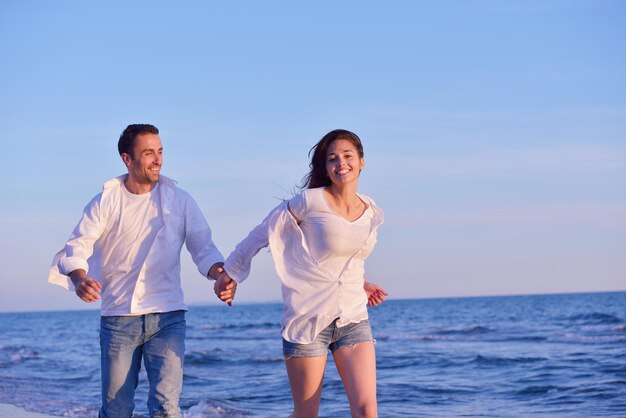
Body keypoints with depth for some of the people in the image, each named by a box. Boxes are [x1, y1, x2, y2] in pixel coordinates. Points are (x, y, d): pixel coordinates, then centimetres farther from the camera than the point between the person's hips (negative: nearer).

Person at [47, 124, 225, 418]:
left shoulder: (179, 200, 5)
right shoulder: (106, 201, 2)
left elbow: (203, 249, 3)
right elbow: (77, 247, -5)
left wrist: (221, 275, -19)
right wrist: (80, 279, -28)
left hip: (167, 318, 0)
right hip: (118, 317, 0)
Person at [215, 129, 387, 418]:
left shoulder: (372, 214, 8)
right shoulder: (311, 201, -9)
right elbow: (263, 234, 2)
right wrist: (231, 273, 10)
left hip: (353, 320, 4)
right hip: (307, 319, -4)